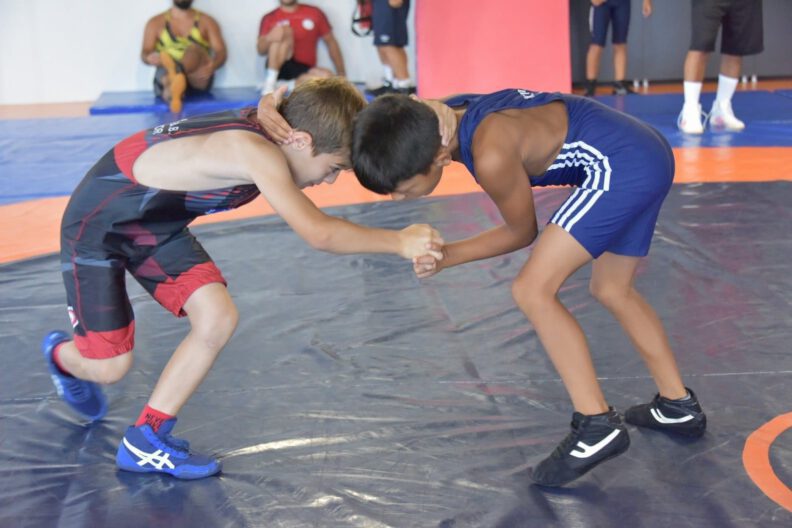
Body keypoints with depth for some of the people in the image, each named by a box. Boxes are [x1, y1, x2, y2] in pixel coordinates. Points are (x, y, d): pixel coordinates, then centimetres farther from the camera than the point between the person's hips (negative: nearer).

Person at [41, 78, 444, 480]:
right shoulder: (255, 152, -36)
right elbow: (318, 233, -41)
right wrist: (399, 242, -32)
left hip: (153, 226, 8)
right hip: (97, 224, -8)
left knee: (218, 319, -6)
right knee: (110, 366, -3)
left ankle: (144, 442, 8)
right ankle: (60, 354, 36)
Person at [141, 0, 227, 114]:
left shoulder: (207, 22, 13)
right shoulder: (155, 23, 16)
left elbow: (221, 52, 2)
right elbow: (145, 53, 6)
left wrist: (212, 67, -23)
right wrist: (149, 58, -21)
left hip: (198, 79, -1)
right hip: (166, 75, 1)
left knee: (194, 49, -31)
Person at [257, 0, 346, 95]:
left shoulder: (314, 13, 8)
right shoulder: (269, 18, 5)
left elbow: (331, 42, 11)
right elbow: (261, 50, -4)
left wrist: (341, 72, 4)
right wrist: (269, 38, -28)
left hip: (304, 69, 1)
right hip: (281, 66, -1)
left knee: (327, 76, -32)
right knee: (283, 30, -27)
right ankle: (270, 81, -27)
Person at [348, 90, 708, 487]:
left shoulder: (491, 155, -25)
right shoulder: (432, 117, -2)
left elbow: (522, 232, -6)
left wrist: (447, 256, -6)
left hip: (621, 166, -10)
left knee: (532, 290, -11)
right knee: (612, 290, 23)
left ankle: (597, 427, -6)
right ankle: (679, 406, 35)